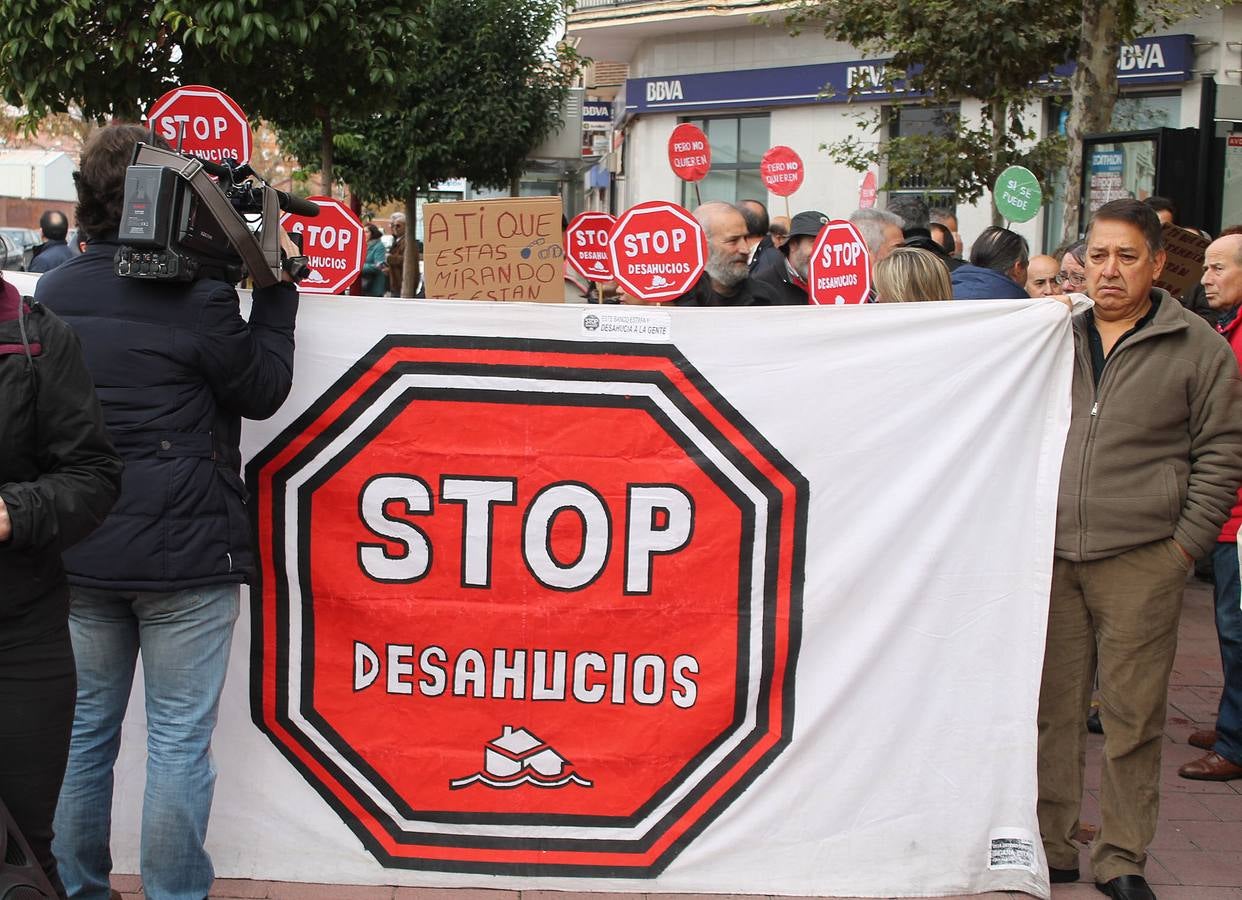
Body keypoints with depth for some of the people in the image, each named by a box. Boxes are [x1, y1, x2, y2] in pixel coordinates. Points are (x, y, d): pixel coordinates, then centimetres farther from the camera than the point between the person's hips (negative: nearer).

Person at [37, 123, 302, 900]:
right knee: (180, 739, 4)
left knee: (83, 727, 16)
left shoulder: (54, 292, 4)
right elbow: (263, 391, -2)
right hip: (183, 550, -5)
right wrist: (276, 292, 7)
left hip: (80, 551, 6)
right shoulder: (198, 296, -14)